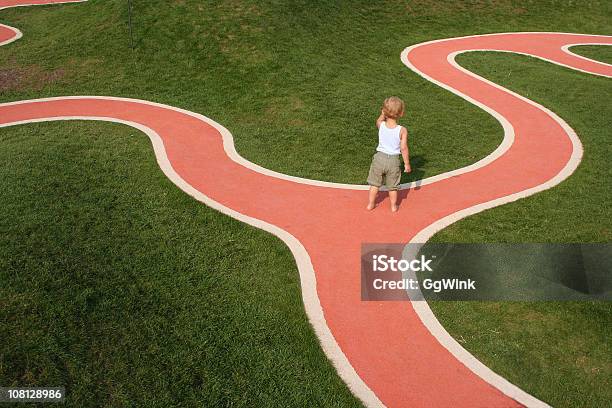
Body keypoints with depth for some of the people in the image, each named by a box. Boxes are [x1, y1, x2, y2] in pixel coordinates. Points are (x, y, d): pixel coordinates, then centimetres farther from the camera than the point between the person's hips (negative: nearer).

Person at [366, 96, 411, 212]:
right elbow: (404, 148, -16)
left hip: (380, 158, 1)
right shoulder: (402, 130, -18)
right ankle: (393, 206, 30)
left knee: (374, 184, 17)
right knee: (392, 186, 18)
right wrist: (407, 164, -7)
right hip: (394, 160, -1)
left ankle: (370, 204, 28)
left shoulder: (381, 125, -12)